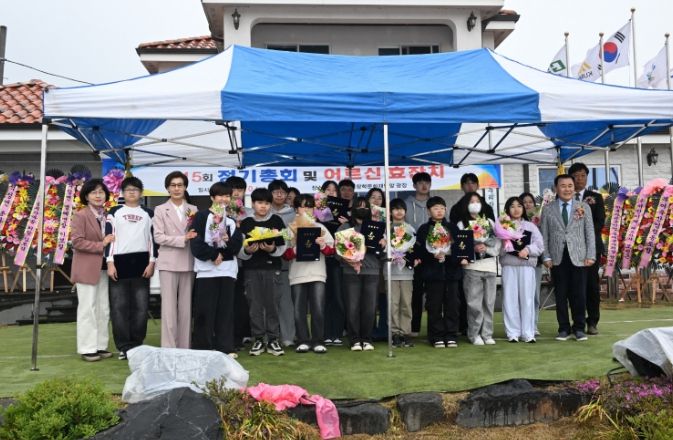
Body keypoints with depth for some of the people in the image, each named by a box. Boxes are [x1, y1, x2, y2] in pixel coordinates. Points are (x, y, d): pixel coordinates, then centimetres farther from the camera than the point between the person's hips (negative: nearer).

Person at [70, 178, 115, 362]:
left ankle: (101, 346, 17)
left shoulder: (108, 216, 12)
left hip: (104, 268, 6)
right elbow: (76, 241, -15)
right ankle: (87, 348, 7)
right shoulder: (80, 215, -6)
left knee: (104, 310, 9)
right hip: (87, 268, -6)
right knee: (88, 309, -1)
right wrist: (101, 245, -18)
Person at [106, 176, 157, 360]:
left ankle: (136, 345, 11)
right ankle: (124, 346, 4)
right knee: (119, 307, -2)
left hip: (141, 262, 1)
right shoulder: (115, 212, 9)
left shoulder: (148, 213, 12)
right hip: (120, 261, -1)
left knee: (141, 306, 2)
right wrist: (110, 263, -5)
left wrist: (151, 263, 0)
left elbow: (152, 238, 9)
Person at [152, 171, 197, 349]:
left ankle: (184, 347, 14)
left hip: (188, 263, 3)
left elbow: (198, 235, 11)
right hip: (168, 263, -2)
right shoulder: (160, 210, 5)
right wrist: (183, 239, -14)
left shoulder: (193, 210, 12)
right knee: (169, 308, -3)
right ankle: (168, 348, 1)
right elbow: (158, 237, -5)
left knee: (186, 307, 6)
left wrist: (193, 236, -11)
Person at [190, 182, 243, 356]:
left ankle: (226, 347, 9)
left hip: (228, 269, 4)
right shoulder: (202, 216, 1)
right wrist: (213, 254, -11)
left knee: (226, 310, 5)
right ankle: (202, 348, 7)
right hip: (207, 269, -4)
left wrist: (228, 240, -11)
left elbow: (237, 246, 9)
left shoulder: (232, 219, 16)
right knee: (205, 311, -2)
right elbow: (195, 243, -8)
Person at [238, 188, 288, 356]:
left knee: (271, 303, 0)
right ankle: (258, 340, 11)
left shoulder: (277, 221, 5)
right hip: (252, 269, 1)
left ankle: (273, 339, 8)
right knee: (255, 305, 3)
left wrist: (273, 249, -17)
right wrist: (246, 251, -16)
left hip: (271, 268, 0)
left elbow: (283, 246, 2)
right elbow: (239, 250, 4)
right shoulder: (246, 223, 6)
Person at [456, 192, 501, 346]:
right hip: (472, 267, -3)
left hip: (490, 266, 3)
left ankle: (487, 334, 11)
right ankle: (474, 334, 3)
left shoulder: (489, 222, 17)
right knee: (474, 303, -6)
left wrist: (486, 248, -9)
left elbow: (498, 243, 9)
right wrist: (473, 249, -18)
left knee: (489, 302, 3)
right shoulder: (462, 224, 6)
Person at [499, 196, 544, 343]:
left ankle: (528, 333, 5)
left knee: (527, 299, -1)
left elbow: (540, 246, 5)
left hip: (527, 265, 1)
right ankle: (513, 333, 5)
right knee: (510, 299, -1)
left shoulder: (531, 226, 14)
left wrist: (528, 250, -11)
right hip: (508, 265, -1)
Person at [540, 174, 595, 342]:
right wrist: (546, 257, -3)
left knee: (579, 295, 1)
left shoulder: (584, 207, 9)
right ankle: (564, 328, 13)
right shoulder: (548, 209, 8)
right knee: (560, 295, 4)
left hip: (578, 257, 0)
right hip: (557, 258, 0)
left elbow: (590, 233, 5)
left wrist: (590, 255, -3)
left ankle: (579, 328, 13)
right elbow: (544, 235, 5)